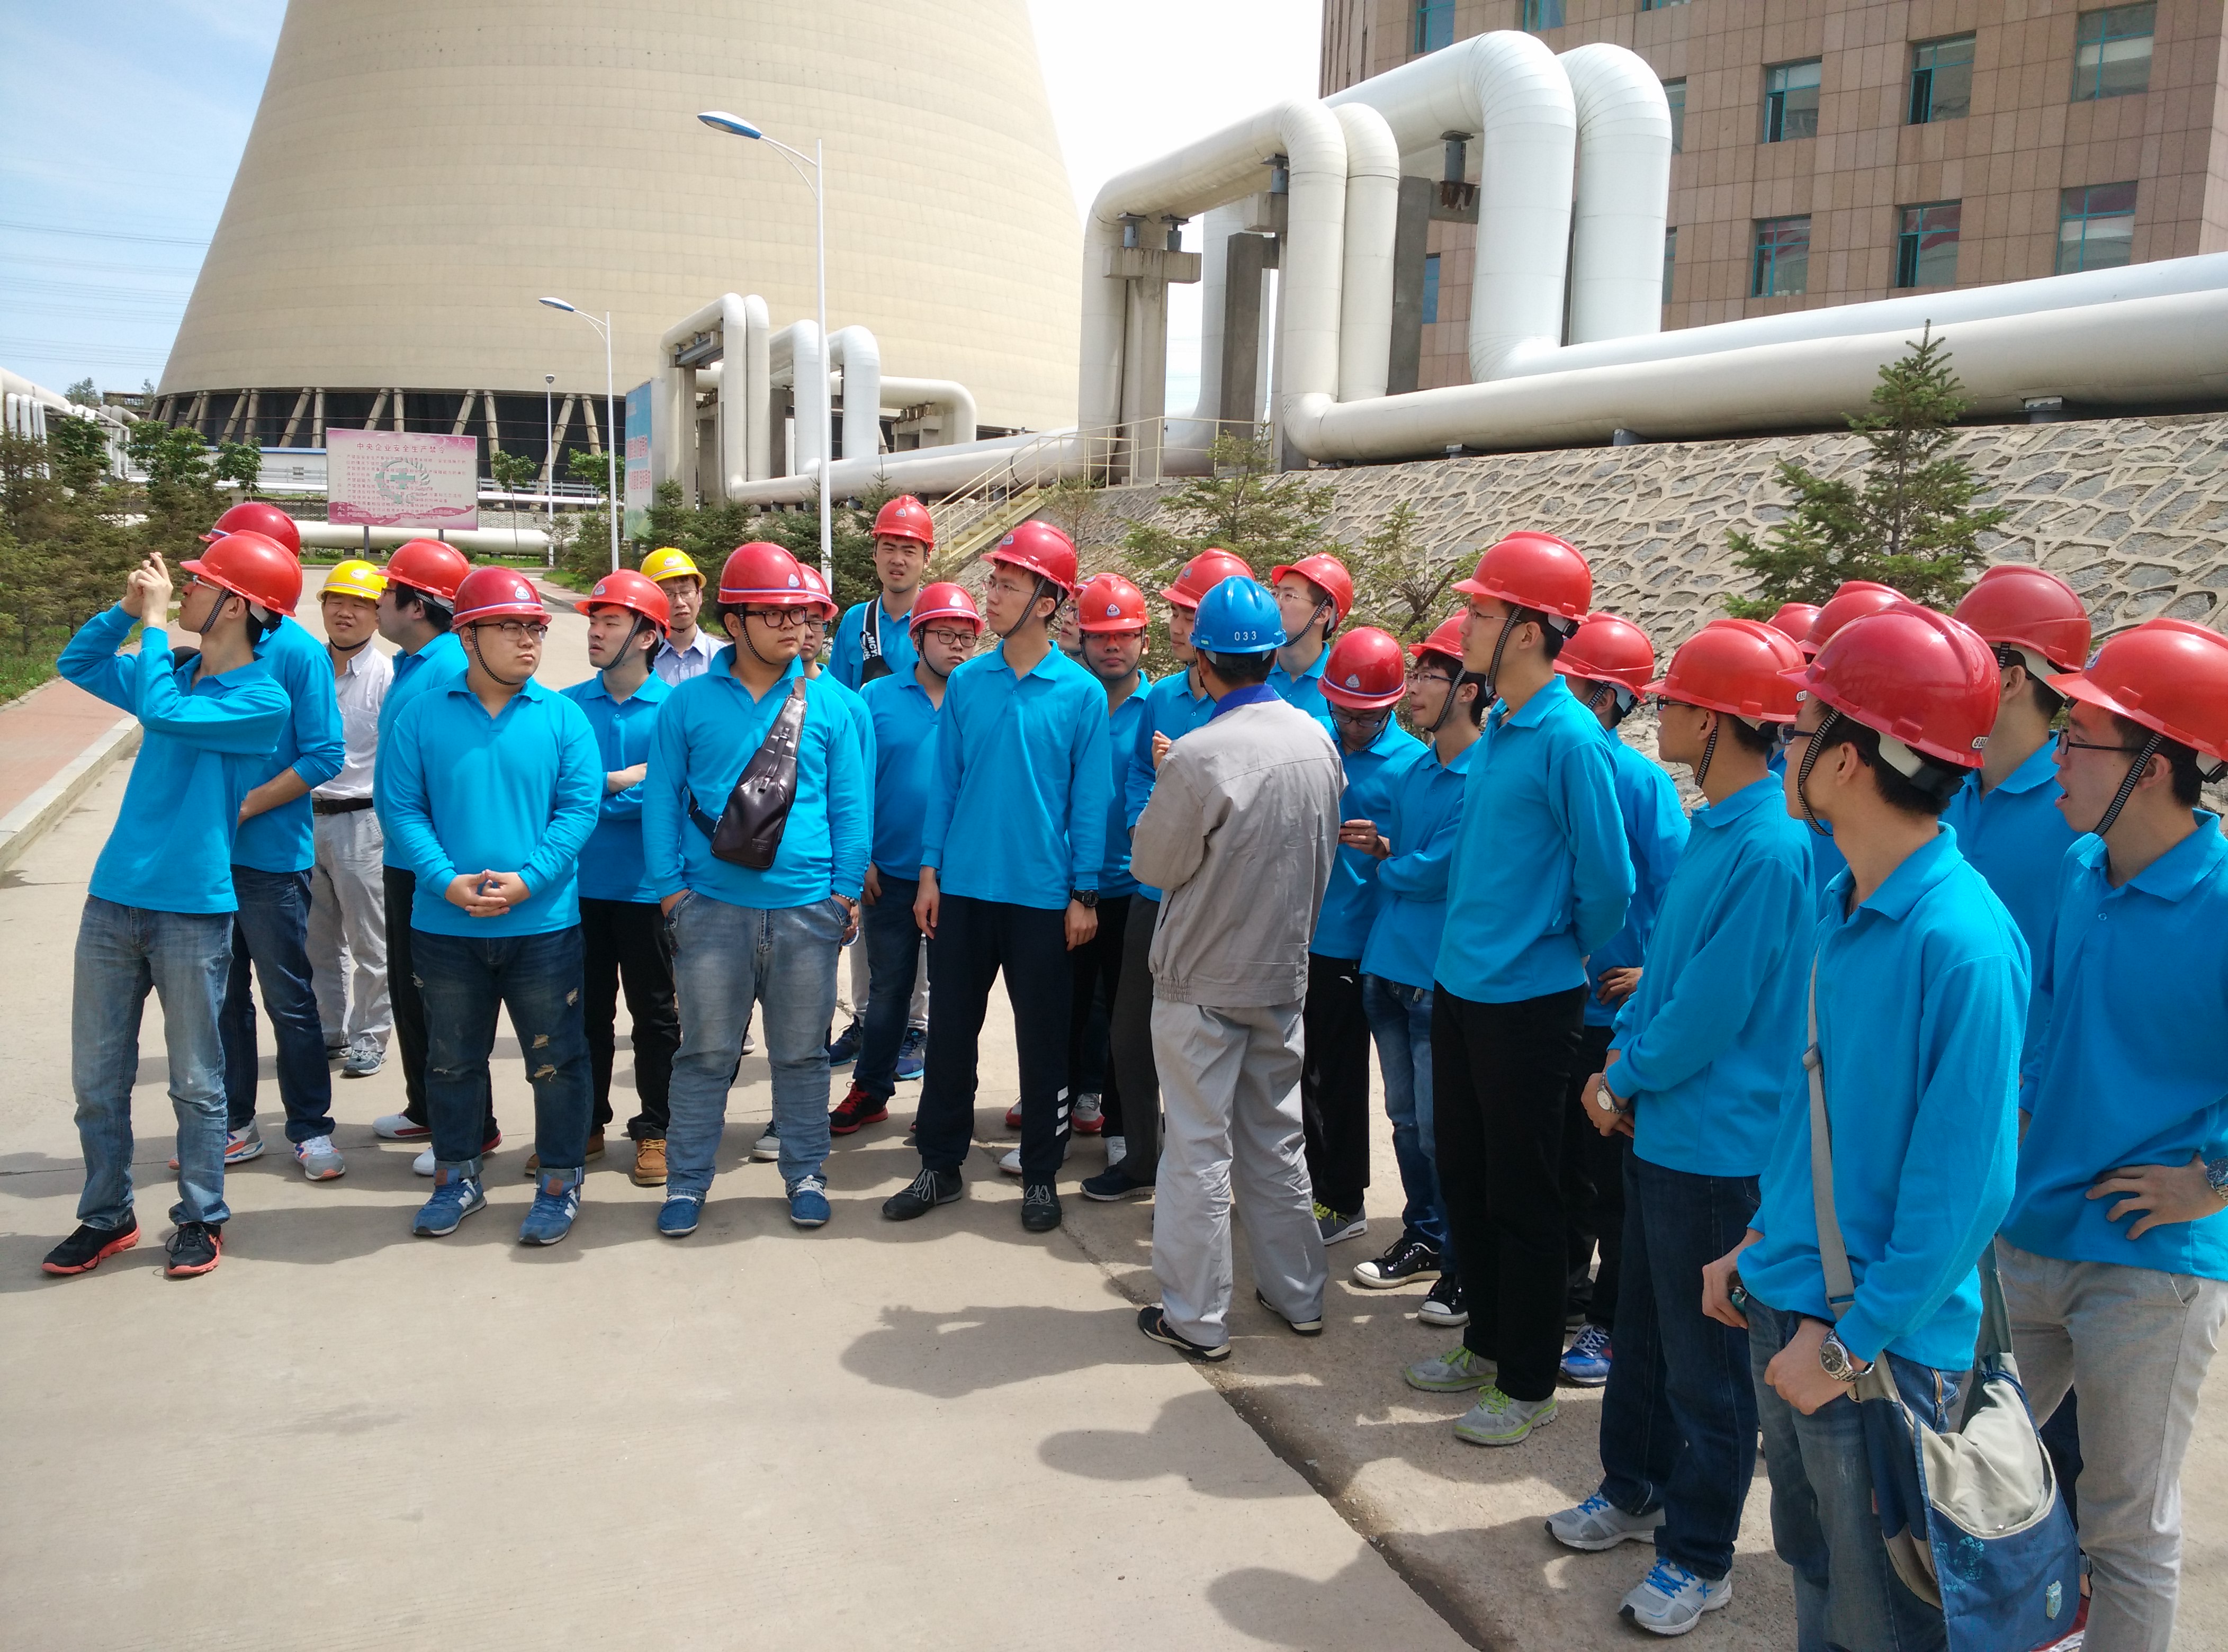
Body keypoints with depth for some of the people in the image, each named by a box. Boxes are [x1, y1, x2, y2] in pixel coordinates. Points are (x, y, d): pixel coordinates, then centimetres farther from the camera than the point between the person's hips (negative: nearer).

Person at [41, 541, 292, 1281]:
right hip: (113, 901, 6)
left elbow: (163, 715, -24)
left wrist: (154, 621, -13)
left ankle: (201, 1217, 20)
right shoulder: (169, 672, 11)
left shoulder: (263, 701, -11)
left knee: (196, 1081, 6)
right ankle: (106, 1216, 26)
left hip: (193, 913, -6)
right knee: (97, 1077, 11)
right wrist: (127, 608, 6)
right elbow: (76, 664, 22)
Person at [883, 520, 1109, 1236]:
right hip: (963, 887, 3)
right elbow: (945, 780, 6)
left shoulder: (1081, 693, -5)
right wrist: (930, 872, 2)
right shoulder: (966, 682, 3)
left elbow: (1088, 799, -4)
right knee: (951, 1031, 10)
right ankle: (941, 1166, 25)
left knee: (1042, 1040, 8)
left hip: (1042, 895, -2)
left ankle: (1041, 1176, 23)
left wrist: (1085, 894, -5)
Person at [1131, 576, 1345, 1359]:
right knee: (1276, 1138, 18)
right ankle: (1296, 1293, 29)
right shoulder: (1317, 740, -3)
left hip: (1202, 979, -6)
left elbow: (1154, 864, -10)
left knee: (1200, 1146, 5)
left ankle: (1195, 1317, 15)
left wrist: (1162, 793, 4)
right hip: (1284, 972, 6)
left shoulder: (1198, 757, -23)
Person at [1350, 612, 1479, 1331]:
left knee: (1441, 1131, 1)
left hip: (1442, 979, -8)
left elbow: (1434, 871, -19)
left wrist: (1385, 858, -1)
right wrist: (1383, 846, -4)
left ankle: (1465, 1266, 16)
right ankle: (1423, 1239, 33)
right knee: (1407, 1119, 17)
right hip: (1388, 968, 8)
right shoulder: (1416, 769, 10)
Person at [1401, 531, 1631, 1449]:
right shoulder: (1494, 729, 7)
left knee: (1522, 1199, 5)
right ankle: (1487, 1344, 36)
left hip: (1527, 1000, -8)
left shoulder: (1570, 739, -18)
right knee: (1464, 1181, 18)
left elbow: (1607, 882, -15)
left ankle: (1529, 1385, 21)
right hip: (1461, 987, 8)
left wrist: (1563, 958, 0)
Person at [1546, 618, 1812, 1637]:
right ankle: (1635, 1489, 41)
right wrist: (1619, 1061, 2)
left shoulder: (1771, 848, -23)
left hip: (1718, 1145, -9)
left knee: (1704, 1362, 7)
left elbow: (1709, 1011, -22)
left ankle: (1698, 1556, 24)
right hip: (1658, 1128, 9)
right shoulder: (1714, 826, 7)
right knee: (1644, 1324, 22)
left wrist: (1625, 1079, -8)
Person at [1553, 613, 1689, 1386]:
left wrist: (1653, 974, -17)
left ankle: (1614, 1321, 22)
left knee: (1613, 1176, 7)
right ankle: (1565, 1294, 37)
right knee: (1560, 1162, 19)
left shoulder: (1641, 783, -13)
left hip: (1613, 1010, -5)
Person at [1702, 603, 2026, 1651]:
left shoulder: (1963, 942, -23)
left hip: (1881, 1343, -7)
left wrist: (1850, 1340, -18)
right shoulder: (1842, 904, 2)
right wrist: (1760, 1247, 12)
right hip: (1785, 1306, 7)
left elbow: (1965, 1189, -22)